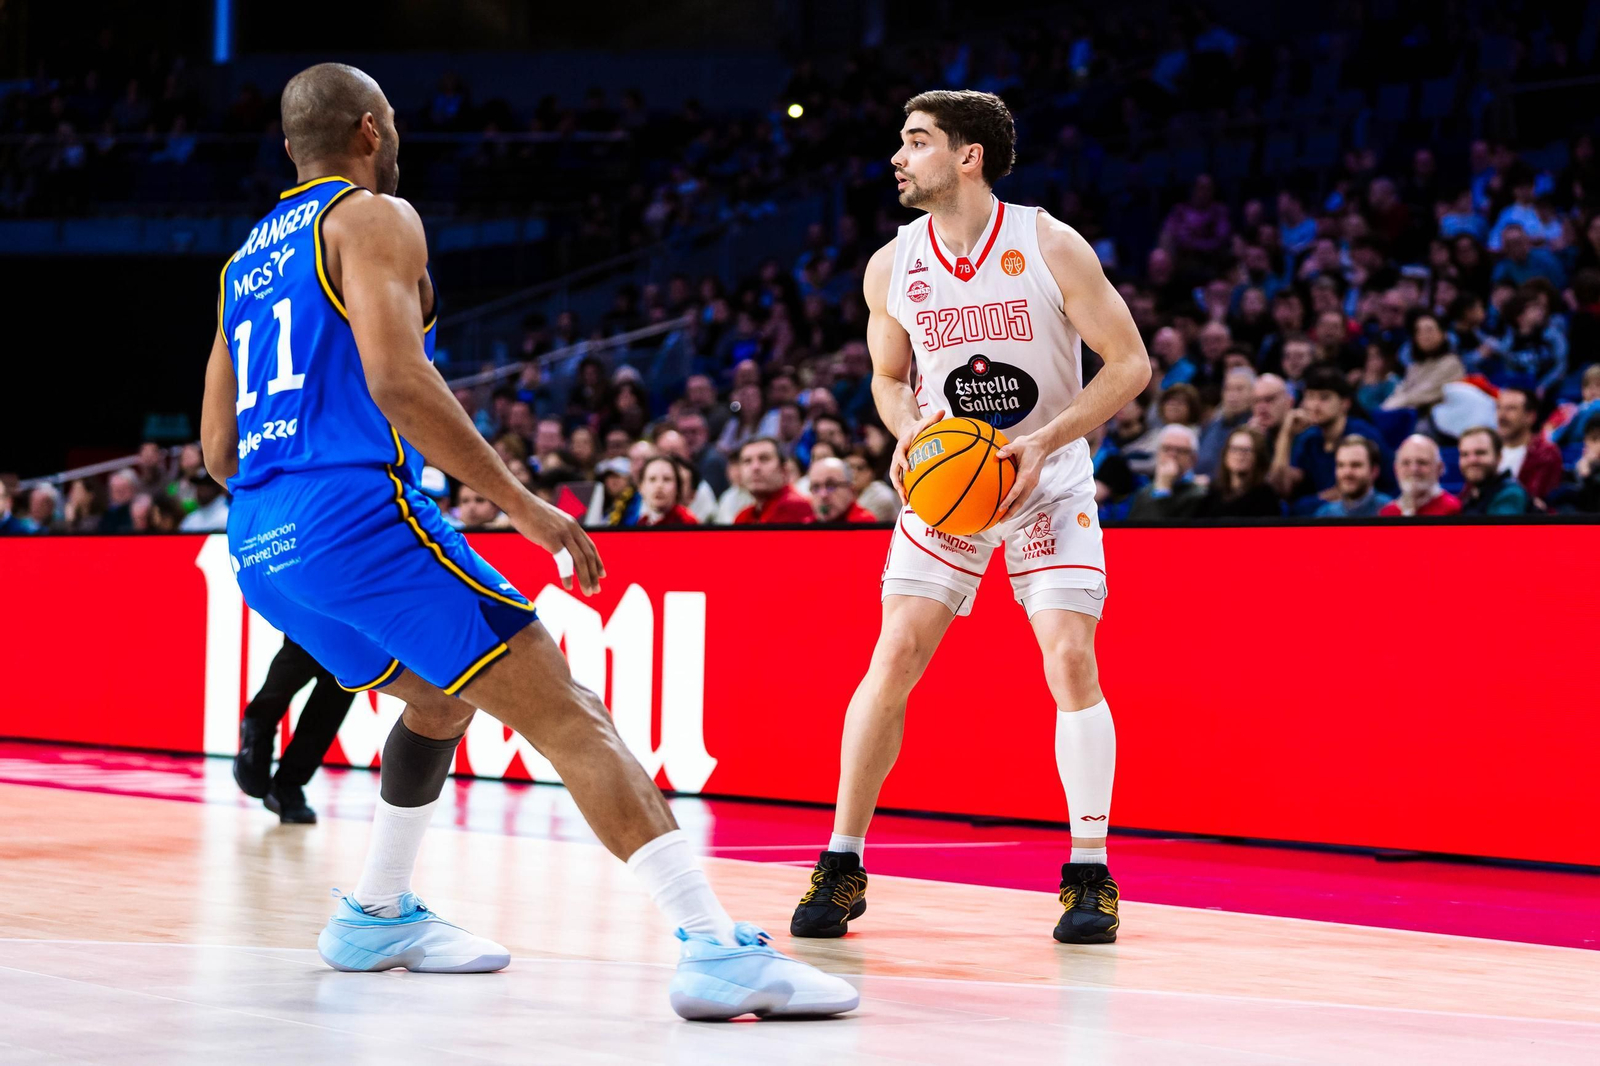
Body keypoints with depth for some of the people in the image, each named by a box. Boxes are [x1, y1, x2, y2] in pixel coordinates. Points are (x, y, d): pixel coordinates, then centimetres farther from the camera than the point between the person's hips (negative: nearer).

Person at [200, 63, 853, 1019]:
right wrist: (521, 503, -14)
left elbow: (218, 448, 22)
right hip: (357, 515, -9)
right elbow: (397, 382, -15)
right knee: (568, 714, -13)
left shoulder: (247, 260, 24)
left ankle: (377, 917, 33)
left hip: (260, 547, 9)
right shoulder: (373, 217, 0)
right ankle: (719, 950, -24)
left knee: (441, 696, 32)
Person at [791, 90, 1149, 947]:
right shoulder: (891, 267, -4)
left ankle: (1089, 877, -2)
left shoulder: (1052, 248, -14)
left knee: (1070, 662, -14)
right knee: (892, 660, -8)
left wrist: (1043, 441, -22)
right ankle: (841, 867, 2)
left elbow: (1129, 363, -10)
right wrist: (909, 435, -11)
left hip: (1047, 482, -2)